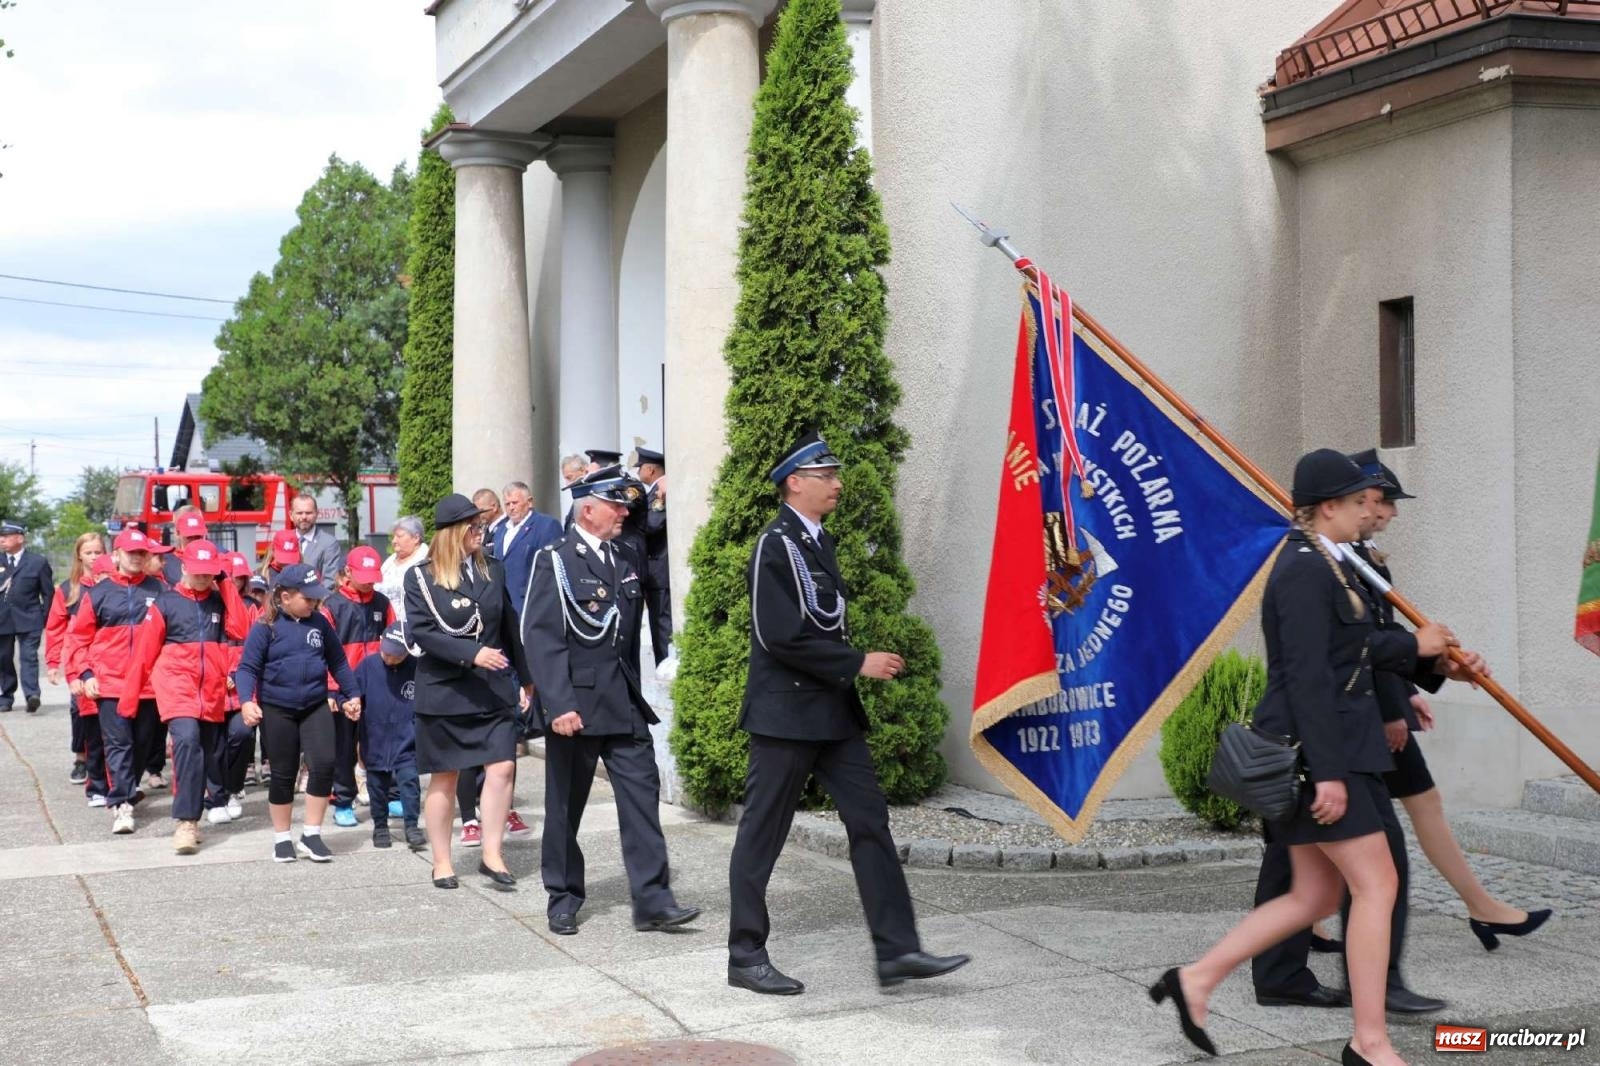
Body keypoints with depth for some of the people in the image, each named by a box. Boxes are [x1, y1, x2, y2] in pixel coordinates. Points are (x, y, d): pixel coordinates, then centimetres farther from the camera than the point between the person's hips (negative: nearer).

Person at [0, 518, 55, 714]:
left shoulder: (38, 562, 1)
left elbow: (48, 593, 3)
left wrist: (45, 619, -1)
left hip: (28, 619, -3)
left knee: (29, 657, -12)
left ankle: (31, 695, -19)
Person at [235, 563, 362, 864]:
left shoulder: (320, 623, 3)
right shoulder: (266, 627, -8)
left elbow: (337, 661, 13)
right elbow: (248, 667, -8)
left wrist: (352, 693, 15)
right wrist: (246, 700, -22)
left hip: (316, 707, 3)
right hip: (277, 709, -3)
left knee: (323, 764, -11)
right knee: (283, 774, 6)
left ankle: (311, 833, 2)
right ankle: (282, 837, 21)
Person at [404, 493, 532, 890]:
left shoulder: (492, 571, 7)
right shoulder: (421, 577, -4)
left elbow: (510, 629, 11)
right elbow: (421, 633, -14)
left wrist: (525, 679, 10)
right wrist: (471, 653, -24)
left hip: (494, 690, 3)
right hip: (443, 692, -3)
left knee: (501, 768, -8)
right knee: (444, 779, 6)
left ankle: (492, 854, 2)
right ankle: (442, 862, 17)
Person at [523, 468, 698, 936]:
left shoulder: (626, 560, 12)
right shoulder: (555, 561, -8)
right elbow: (541, 637, -15)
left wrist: (634, 689, 15)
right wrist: (558, 705, -22)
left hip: (624, 702, 5)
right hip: (575, 701, -5)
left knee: (642, 793, -4)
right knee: (565, 805, 6)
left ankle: (652, 900, -5)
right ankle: (563, 899, 18)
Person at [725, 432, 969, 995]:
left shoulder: (818, 542, 14)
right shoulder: (776, 545, -14)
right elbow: (781, 636, -21)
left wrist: (856, 667, 11)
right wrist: (858, 664, -18)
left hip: (833, 710, 9)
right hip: (786, 712, -9)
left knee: (870, 821, 4)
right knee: (762, 834, 1)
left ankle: (896, 950, 5)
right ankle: (746, 957, 11)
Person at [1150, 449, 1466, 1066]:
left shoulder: (1322, 565, 15)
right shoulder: (1305, 571, -16)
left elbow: (1353, 648, 23)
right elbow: (1307, 676, -21)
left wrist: (1416, 648, 22)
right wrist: (1328, 773, -23)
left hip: (1325, 746, 11)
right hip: (1316, 746, -11)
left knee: (1314, 897, 12)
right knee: (1376, 883, -6)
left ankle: (1195, 981, 15)